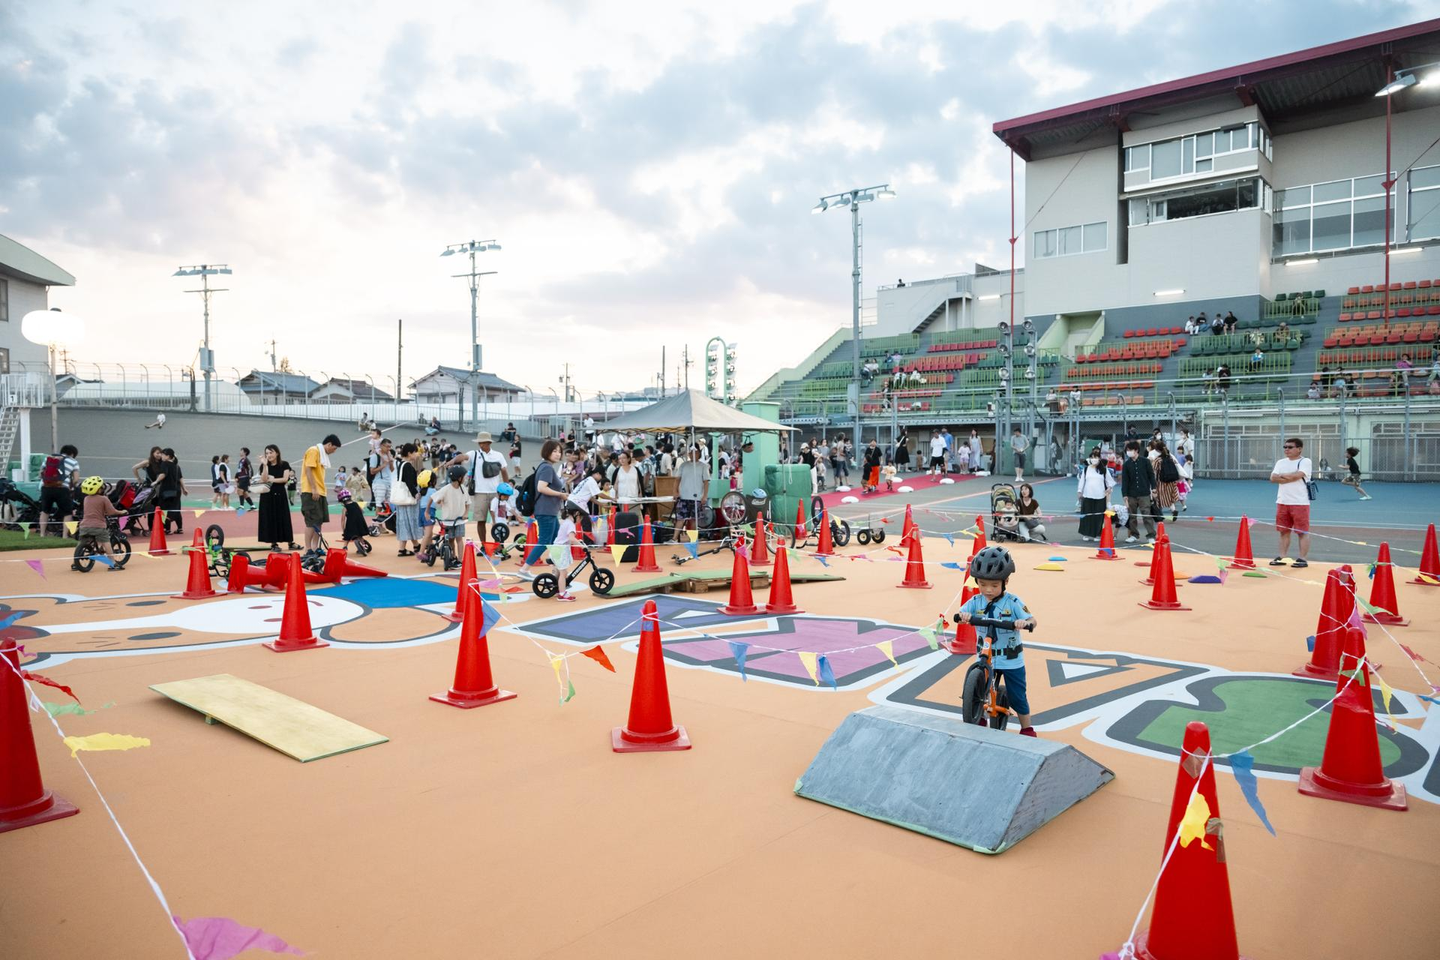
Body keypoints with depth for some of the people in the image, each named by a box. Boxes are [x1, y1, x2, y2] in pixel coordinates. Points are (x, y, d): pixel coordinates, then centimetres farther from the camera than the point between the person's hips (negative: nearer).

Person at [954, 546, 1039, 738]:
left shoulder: (1013, 602, -13)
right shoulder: (976, 601, -5)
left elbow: (1032, 619, -18)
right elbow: (960, 613, -14)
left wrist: (1024, 622, -42)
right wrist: (963, 615, -38)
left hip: (1011, 660, -2)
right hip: (985, 658, 3)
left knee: (1016, 696, 8)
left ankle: (1027, 729, 30)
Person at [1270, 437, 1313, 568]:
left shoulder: (1305, 461, -4)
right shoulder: (1281, 462, 12)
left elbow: (1297, 475, -20)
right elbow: (1273, 478, 0)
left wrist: (1282, 475, -4)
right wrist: (1290, 477, -11)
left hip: (1300, 503, -6)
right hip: (1282, 502, 6)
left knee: (1302, 532, -1)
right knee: (1284, 531, 9)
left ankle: (1302, 559, 2)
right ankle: (1282, 557, 15)